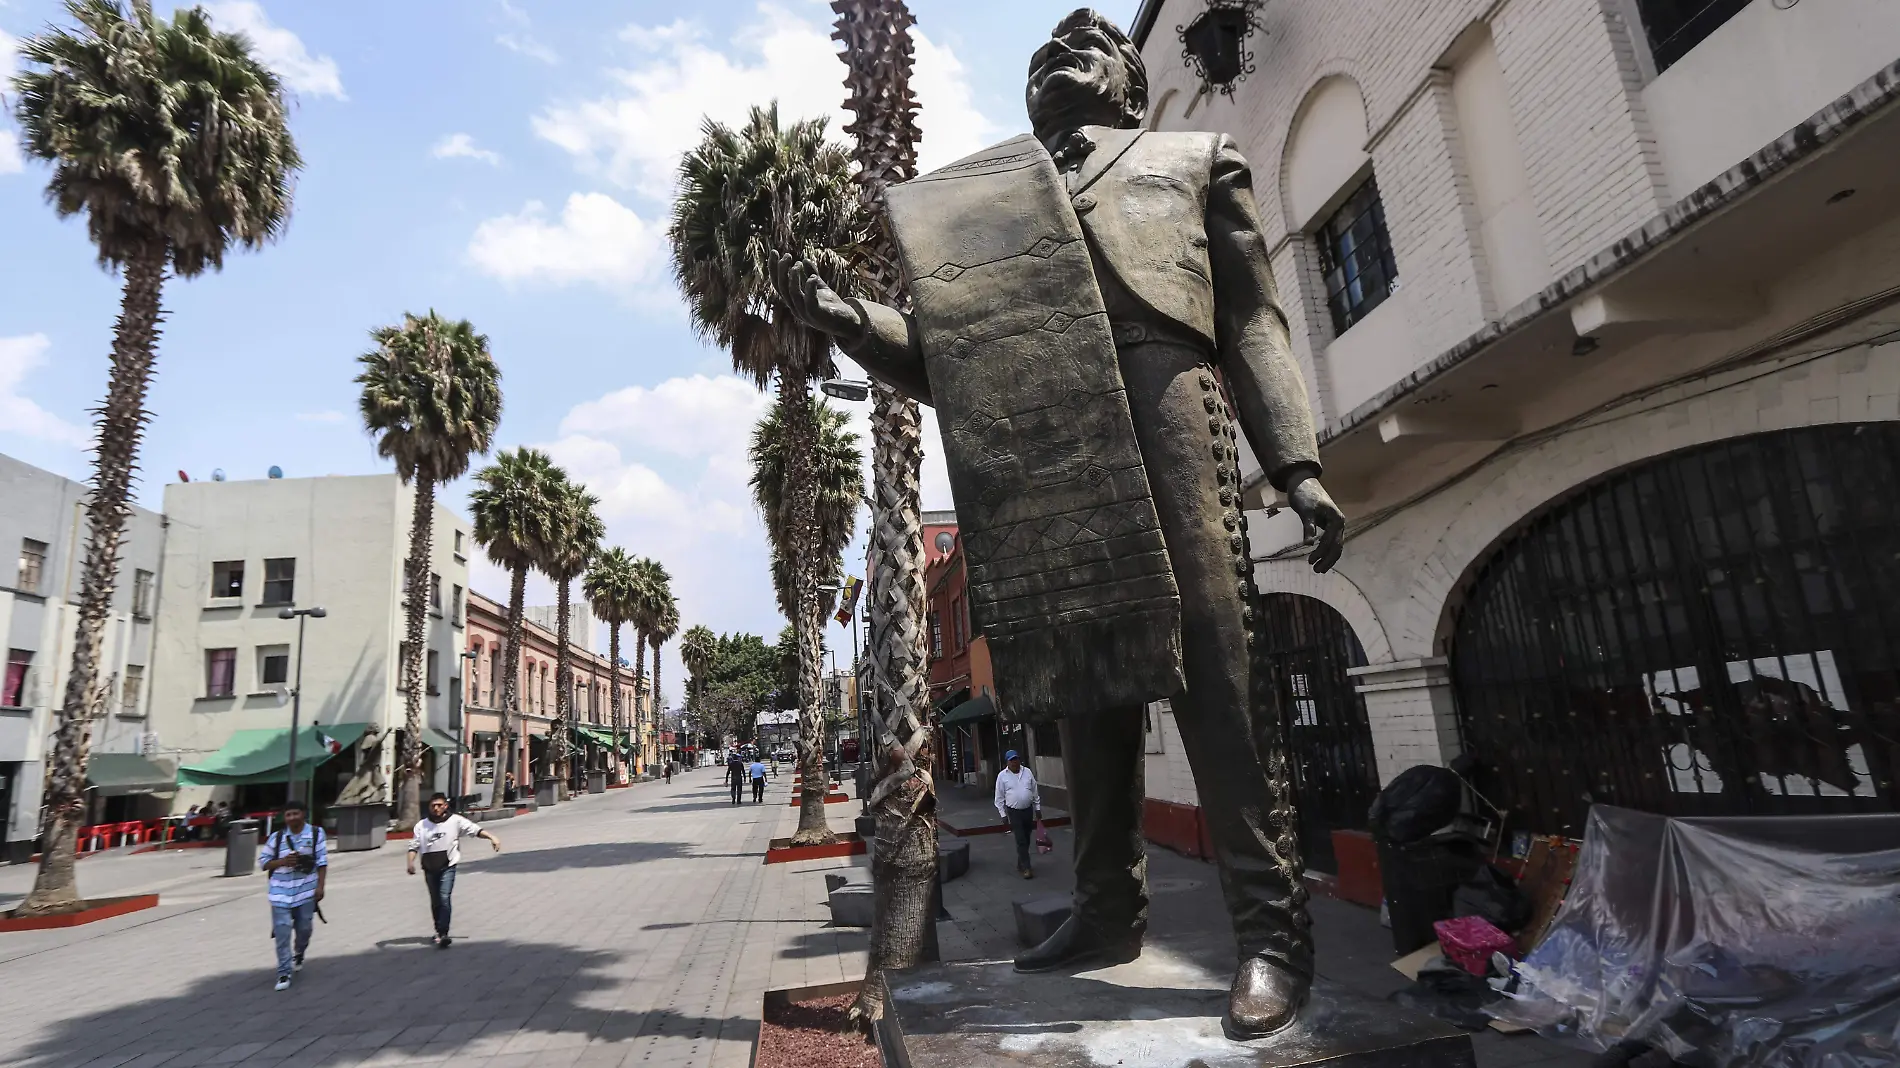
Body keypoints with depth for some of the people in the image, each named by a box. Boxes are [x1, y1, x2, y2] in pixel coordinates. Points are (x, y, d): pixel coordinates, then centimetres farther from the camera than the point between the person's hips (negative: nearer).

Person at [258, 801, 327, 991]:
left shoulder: (316, 833, -3)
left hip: (306, 891, 0)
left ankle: (299, 955, 42)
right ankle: (284, 974, 2)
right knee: (282, 933, -5)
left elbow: (322, 862, -2)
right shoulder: (277, 837, 1)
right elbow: (263, 861, 6)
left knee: (304, 929, 11)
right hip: (281, 892, 0)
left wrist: (320, 886, -7)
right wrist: (282, 861, -13)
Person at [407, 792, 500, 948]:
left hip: (447, 867, -4)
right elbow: (414, 846, 3)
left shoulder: (455, 821, -5)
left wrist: (491, 837, -18)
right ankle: (439, 931, 33)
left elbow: (474, 829, -8)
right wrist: (411, 862, -12)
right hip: (429, 868, 4)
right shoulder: (421, 825, 3)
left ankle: (443, 934, -17)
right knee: (435, 901, 16)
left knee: (444, 898, -16)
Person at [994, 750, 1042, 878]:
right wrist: (1003, 814, -5)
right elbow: (999, 798, -2)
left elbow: (1035, 792, 10)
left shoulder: (1027, 772, 3)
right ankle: (1026, 868, -6)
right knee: (1021, 841, -9)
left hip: (1028, 810, 4)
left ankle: (1020, 865, 25)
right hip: (1013, 812, -4)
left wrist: (1038, 808, 10)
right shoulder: (1002, 776, -6)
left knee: (1026, 840, 11)